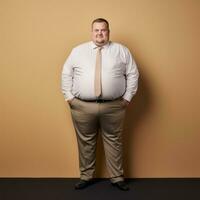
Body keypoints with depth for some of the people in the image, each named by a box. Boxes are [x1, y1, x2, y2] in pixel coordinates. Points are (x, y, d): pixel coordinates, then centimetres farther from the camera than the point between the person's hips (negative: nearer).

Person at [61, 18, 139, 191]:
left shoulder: (121, 50, 6)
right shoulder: (78, 51, 8)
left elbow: (133, 74, 5)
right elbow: (66, 74, 10)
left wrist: (127, 97, -1)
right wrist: (69, 96, 1)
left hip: (114, 107, 0)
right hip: (82, 106, 1)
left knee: (114, 142, 8)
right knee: (85, 142, 9)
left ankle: (117, 177, 23)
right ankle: (86, 176, 26)